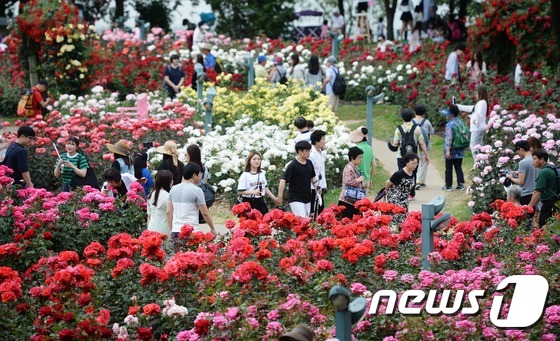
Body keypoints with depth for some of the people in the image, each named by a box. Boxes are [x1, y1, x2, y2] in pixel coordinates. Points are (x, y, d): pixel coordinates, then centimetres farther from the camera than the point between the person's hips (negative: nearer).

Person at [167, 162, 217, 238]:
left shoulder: (173, 189, 11)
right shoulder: (197, 190, -6)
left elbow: (169, 212, 13)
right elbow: (205, 213, -4)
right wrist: (213, 229, 7)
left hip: (175, 232, 5)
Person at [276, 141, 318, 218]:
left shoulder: (309, 163, 8)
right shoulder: (292, 165, -14)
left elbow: (313, 177, 22)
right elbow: (283, 180, -18)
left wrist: (316, 187, 6)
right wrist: (280, 196, -23)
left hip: (307, 199, 8)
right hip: (295, 199, -7)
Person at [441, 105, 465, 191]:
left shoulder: (449, 124, -17)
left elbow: (449, 138, -22)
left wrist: (448, 150, -25)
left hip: (451, 151, -6)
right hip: (460, 150, 6)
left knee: (448, 168, 4)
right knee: (458, 167, 10)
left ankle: (448, 185, 9)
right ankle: (461, 184, 7)